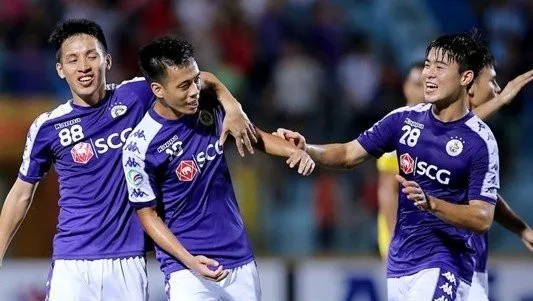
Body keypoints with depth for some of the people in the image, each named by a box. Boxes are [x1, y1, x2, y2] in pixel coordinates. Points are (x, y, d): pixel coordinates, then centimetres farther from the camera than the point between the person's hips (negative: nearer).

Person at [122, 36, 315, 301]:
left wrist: (292, 150, -3)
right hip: (187, 269, -6)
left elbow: (250, 135, 16)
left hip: (240, 259, 6)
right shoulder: (140, 147, -16)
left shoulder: (209, 107, -1)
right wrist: (189, 260, -20)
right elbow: (148, 214, -8)